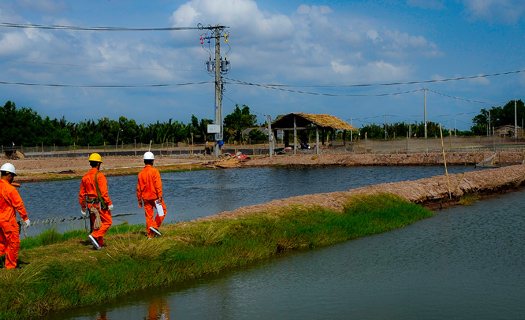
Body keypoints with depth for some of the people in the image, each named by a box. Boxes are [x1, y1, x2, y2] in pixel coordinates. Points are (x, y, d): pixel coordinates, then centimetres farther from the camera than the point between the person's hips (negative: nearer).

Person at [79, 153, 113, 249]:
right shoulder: (99, 175, -14)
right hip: (100, 204, -7)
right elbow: (103, 192, -20)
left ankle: (99, 244, 15)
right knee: (108, 222, 3)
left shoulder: (85, 177, 8)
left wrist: (83, 208, 18)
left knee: (96, 224, 13)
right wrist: (109, 203, -14)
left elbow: (81, 194, 12)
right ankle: (95, 236, -13)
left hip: (90, 204, 7)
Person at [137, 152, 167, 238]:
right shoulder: (154, 171, -10)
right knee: (162, 211, 10)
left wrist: (139, 200, 17)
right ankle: (155, 226, -5)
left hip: (145, 198, 5)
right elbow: (158, 185, -17)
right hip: (154, 196, -5)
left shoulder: (141, 173, 7)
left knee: (149, 215, 8)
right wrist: (160, 196, -18)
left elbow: (138, 188, 11)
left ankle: (150, 234, 9)